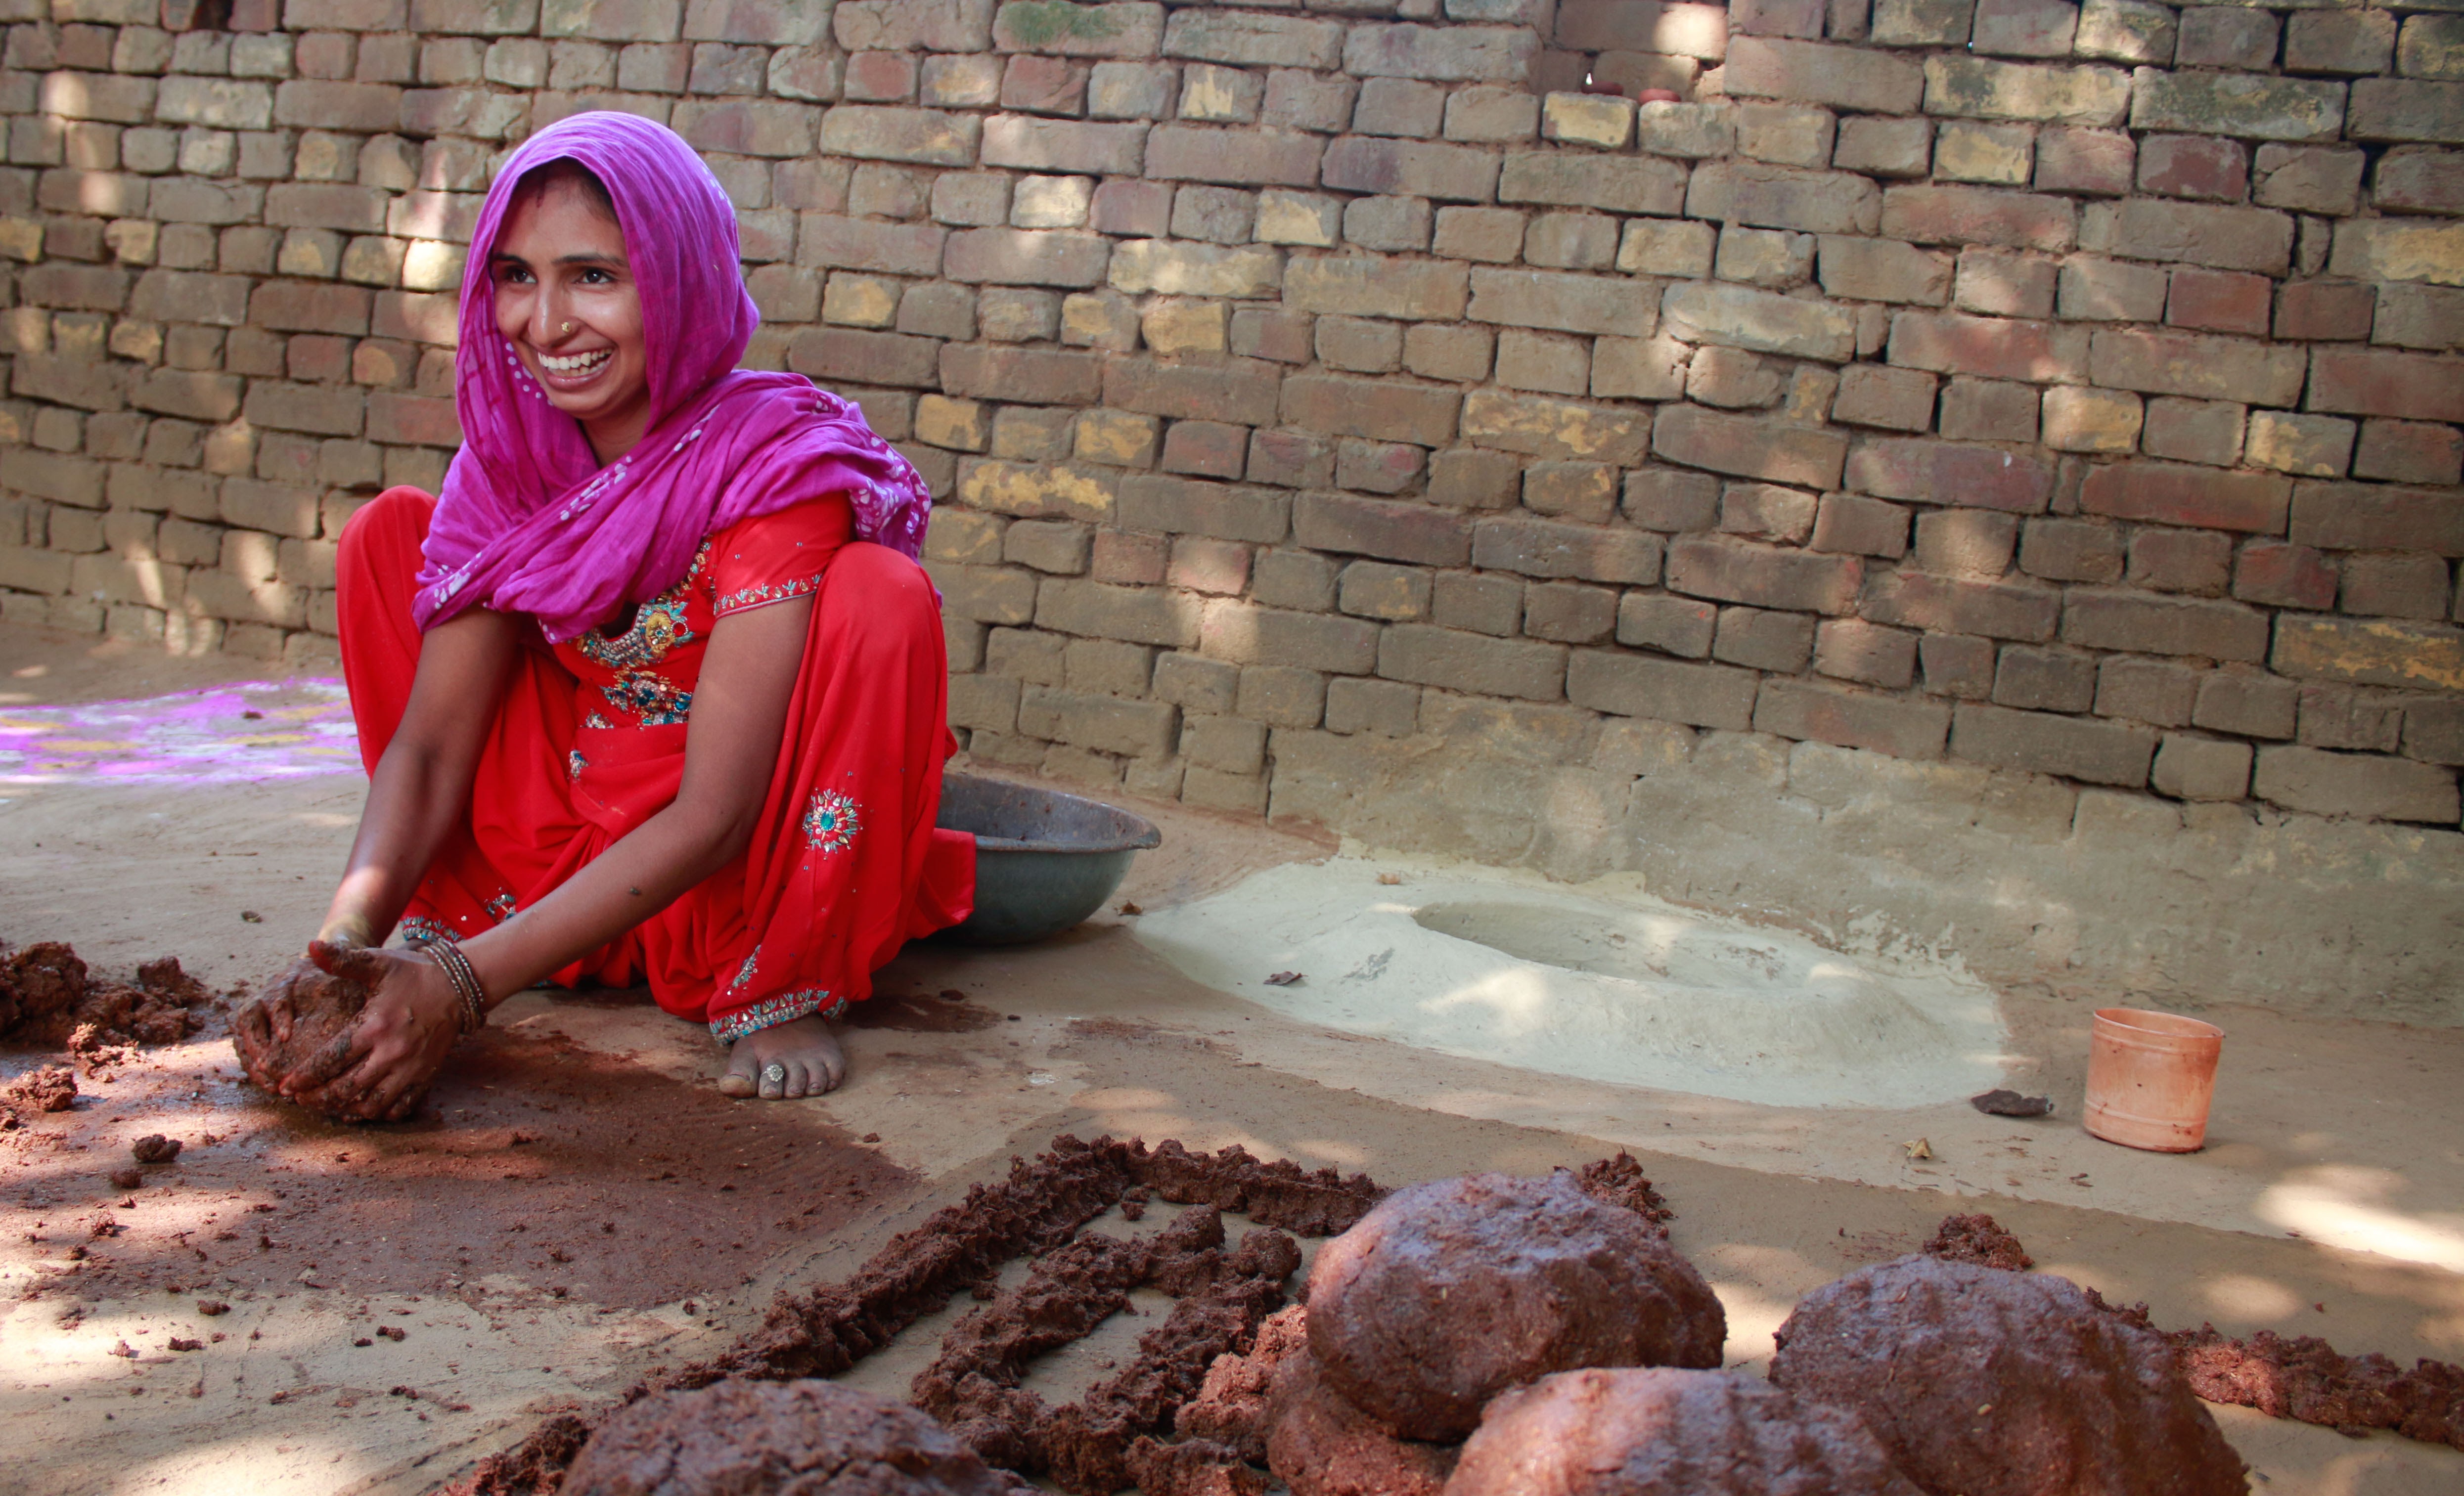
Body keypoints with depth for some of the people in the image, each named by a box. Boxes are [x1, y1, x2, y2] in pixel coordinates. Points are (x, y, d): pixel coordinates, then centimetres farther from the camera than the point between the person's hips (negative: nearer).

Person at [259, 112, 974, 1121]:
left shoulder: (778, 466, -25)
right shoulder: (510, 454, -8)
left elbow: (711, 817, -30)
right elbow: (428, 741, -10)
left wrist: (467, 983, -35)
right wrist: (350, 936, -29)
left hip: (745, 874, -4)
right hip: (573, 841, 5)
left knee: (881, 596, -31)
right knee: (389, 533, -5)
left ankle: (784, 991, -15)